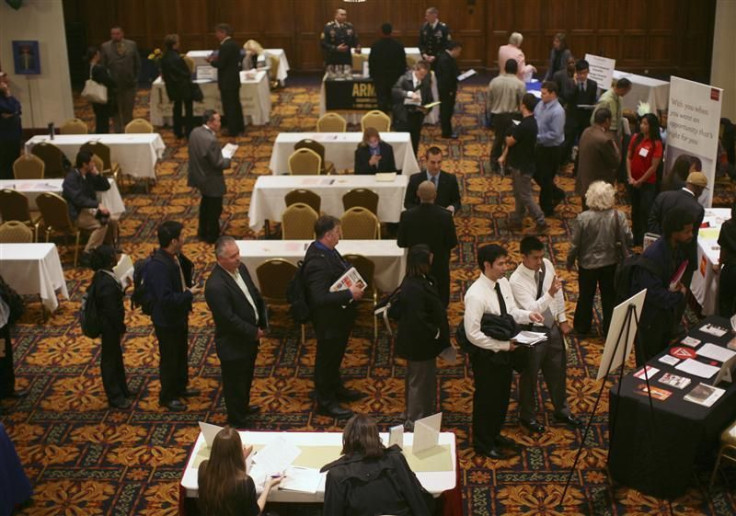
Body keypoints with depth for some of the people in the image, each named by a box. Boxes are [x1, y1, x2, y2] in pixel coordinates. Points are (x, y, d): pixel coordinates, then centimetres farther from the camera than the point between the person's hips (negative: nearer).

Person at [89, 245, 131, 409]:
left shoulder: (101, 275, -3)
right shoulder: (107, 284, -32)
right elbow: (112, 311, -26)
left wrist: (121, 289, 0)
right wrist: (121, 329, -15)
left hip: (108, 324, 10)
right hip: (110, 327, -10)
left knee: (116, 356, 24)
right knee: (110, 360, 8)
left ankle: (122, 389, 41)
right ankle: (115, 397, 24)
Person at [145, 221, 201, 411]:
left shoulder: (174, 257, -4)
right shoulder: (158, 266, -33)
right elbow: (166, 298, -34)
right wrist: (189, 294, -25)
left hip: (179, 315, 9)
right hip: (166, 321, -9)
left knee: (181, 353, 25)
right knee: (169, 358, 9)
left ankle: (180, 387, 45)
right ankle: (167, 397, 28)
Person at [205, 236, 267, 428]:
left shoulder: (240, 268, -5)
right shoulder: (215, 286, -32)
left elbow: (255, 295, 8)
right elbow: (229, 319, -29)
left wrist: (262, 323, -1)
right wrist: (254, 332, -19)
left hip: (249, 337, 8)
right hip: (233, 344, -8)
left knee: (246, 378, 29)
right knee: (235, 384, 13)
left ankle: (243, 407, 53)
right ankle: (237, 422, 32)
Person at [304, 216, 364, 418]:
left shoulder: (325, 250, -3)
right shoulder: (317, 262, -33)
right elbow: (320, 298, -36)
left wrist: (353, 285, 1)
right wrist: (350, 293, -31)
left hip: (338, 317, 9)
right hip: (328, 321, -9)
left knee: (335, 356, 28)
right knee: (326, 359, 10)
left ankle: (336, 388, 49)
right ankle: (325, 403, 27)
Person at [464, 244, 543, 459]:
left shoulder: (504, 283, -3)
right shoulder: (476, 295, -28)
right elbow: (473, 334, -27)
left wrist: (527, 315, -10)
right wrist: (503, 345, -22)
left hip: (504, 350, 8)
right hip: (486, 354, -8)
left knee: (502, 396, 23)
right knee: (486, 399, 11)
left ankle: (494, 435, 45)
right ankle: (483, 443, 31)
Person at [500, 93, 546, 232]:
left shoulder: (525, 126, -29)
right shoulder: (530, 122, 5)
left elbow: (510, 141, -18)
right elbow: (513, 141, 9)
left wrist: (507, 137, 5)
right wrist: (504, 156, 9)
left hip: (522, 166, -10)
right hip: (519, 163, 10)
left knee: (525, 196, 1)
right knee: (519, 194, 18)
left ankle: (541, 222, 9)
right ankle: (516, 221, 28)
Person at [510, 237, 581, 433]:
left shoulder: (547, 265, -8)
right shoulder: (516, 281, -26)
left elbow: (558, 292, 6)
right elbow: (532, 309, -34)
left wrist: (563, 318, 9)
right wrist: (549, 294, -48)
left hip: (553, 327, 6)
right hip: (532, 333, -6)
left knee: (558, 371, 21)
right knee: (530, 376, 13)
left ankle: (562, 411, 43)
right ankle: (527, 416, 35)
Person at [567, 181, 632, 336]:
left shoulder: (583, 218, -22)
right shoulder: (618, 217, -18)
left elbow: (575, 244, -14)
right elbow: (628, 240, -12)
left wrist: (570, 262, 3)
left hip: (587, 264, -1)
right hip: (610, 264, 1)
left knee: (585, 297, 19)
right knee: (609, 297, 17)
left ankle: (582, 328, 34)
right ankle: (609, 330, 27)